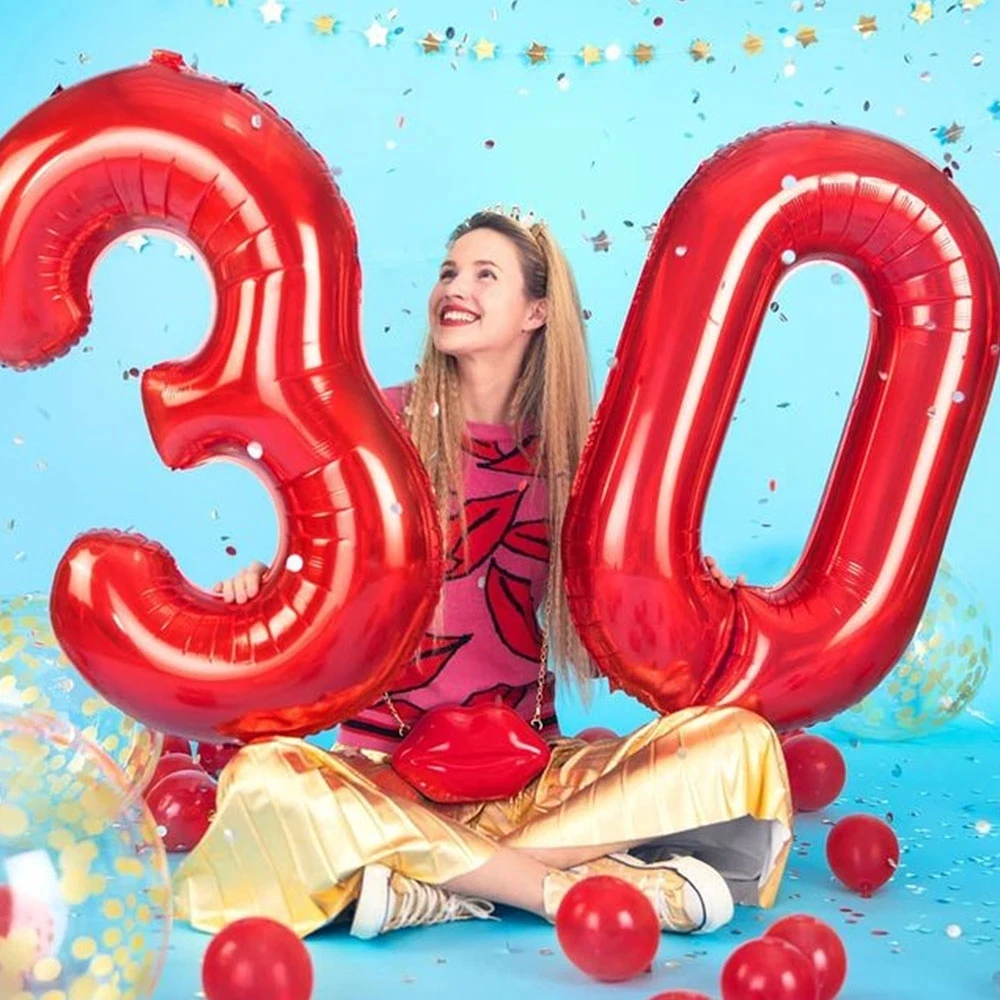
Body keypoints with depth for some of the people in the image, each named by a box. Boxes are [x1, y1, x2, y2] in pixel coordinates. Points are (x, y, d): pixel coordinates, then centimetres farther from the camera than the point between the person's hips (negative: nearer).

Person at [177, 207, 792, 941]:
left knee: (741, 741, -19)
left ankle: (431, 881, -23)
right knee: (264, 777, -34)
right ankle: (567, 886, -24)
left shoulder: (564, 448, 5)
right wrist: (261, 584, -19)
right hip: (388, 769, -2)